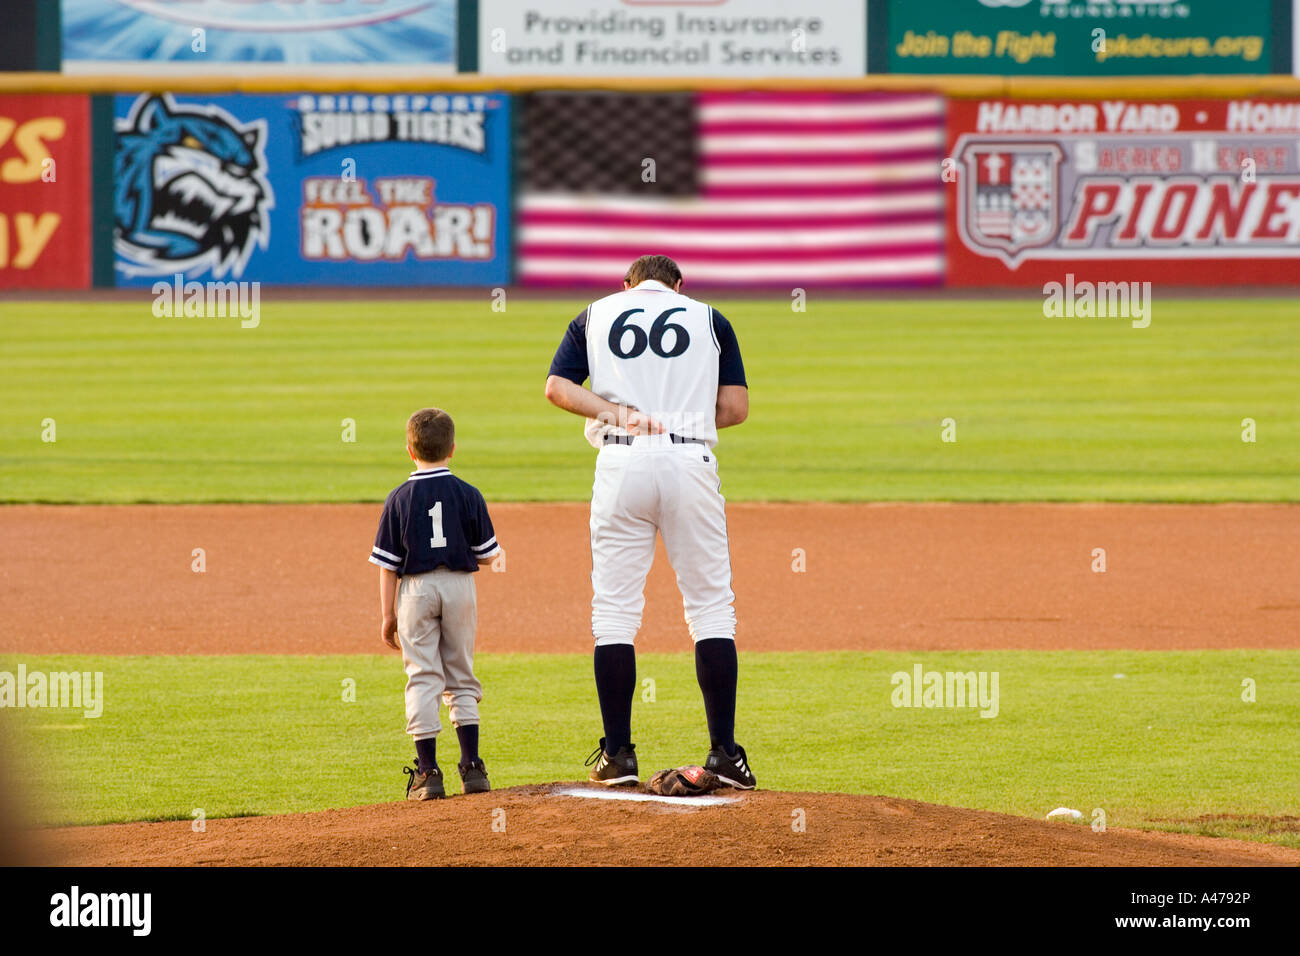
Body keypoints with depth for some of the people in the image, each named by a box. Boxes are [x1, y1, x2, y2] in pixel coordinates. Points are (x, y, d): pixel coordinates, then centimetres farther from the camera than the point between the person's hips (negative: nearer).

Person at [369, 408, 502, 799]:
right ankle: (472, 767, 7)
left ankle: (428, 772, -3)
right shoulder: (468, 495, -2)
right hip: (460, 587, 1)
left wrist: (388, 615, 0)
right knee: (462, 679, 12)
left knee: (422, 679, 1)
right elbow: (487, 556, 2)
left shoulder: (400, 499, -4)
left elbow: (388, 564, -4)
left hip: (416, 590, -1)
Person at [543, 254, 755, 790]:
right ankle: (723, 751, -1)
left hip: (621, 465, 0)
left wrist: (619, 413, -7)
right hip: (690, 461, 0)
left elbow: (557, 387, 1)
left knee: (614, 610, 5)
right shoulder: (709, 319, 12)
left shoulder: (596, 316, 14)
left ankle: (618, 756, 2)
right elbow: (735, 407, 5)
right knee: (711, 606, 6)